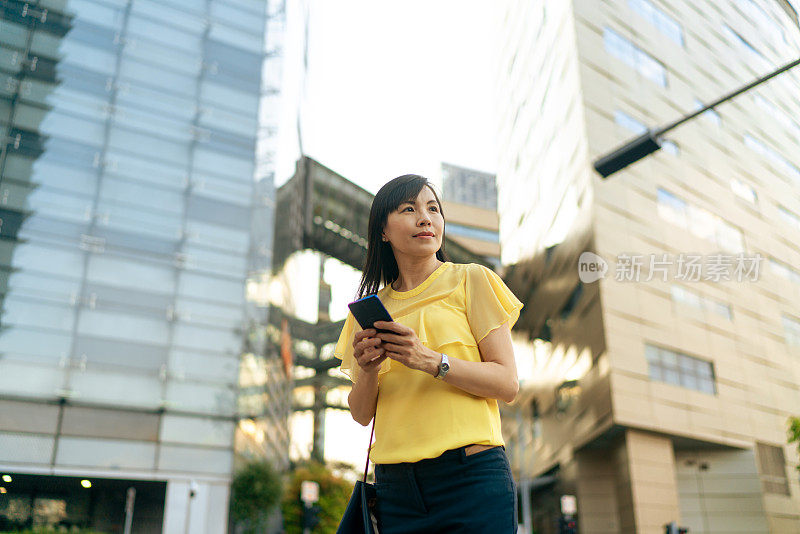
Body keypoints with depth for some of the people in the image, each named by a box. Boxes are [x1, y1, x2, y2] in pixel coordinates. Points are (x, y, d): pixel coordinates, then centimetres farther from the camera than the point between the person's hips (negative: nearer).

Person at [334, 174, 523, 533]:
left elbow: (507, 385, -5)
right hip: (394, 486, 3)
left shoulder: (470, 280, 1)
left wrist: (431, 361, -20)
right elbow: (361, 414, 10)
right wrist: (367, 371, -11)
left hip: (470, 476, -3)